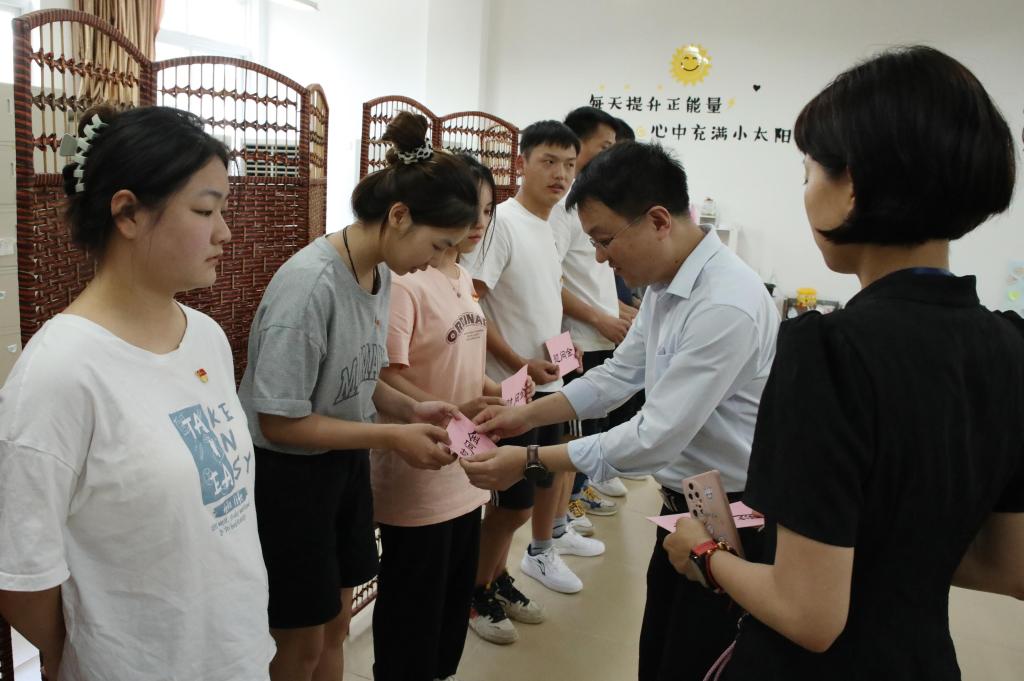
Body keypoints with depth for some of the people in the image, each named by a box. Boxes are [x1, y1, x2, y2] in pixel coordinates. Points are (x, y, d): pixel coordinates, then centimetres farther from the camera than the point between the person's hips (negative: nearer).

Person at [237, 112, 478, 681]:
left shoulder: (381, 273, -2)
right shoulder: (312, 283, -27)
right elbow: (279, 421, -23)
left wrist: (410, 408, -6)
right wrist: (392, 437, -22)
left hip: (345, 464, 7)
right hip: (288, 475, -7)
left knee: (336, 626, 20)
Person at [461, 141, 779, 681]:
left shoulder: (726, 306, -29)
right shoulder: (665, 283, 1)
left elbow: (656, 438, -28)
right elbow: (621, 373, 11)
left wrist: (529, 462, -24)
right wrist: (528, 415, 4)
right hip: (683, 504, 8)